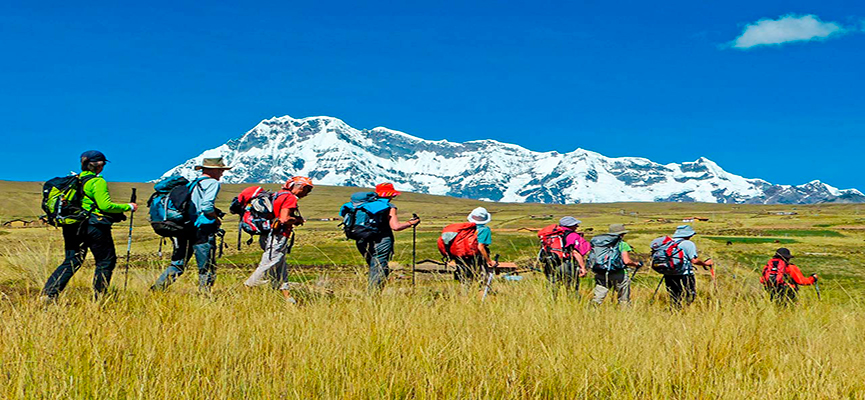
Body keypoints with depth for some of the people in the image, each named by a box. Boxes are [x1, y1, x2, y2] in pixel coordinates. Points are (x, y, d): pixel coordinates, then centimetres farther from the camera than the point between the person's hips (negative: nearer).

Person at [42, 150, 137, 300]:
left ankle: (48, 294, 1)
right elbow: (105, 205, -18)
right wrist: (128, 207, -7)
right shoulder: (98, 182, -12)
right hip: (94, 226, -7)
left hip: (74, 226, 7)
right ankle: (99, 298, 11)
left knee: (71, 262, 11)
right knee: (106, 261, 7)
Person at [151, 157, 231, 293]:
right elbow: (206, 206, -19)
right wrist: (217, 219, -3)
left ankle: (156, 289, 8)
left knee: (177, 264, 15)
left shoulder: (191, 184, 19)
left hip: (184, 229, 8)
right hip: (202, 231, -8)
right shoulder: (212, 183, -5)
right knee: (207, 268, 2)